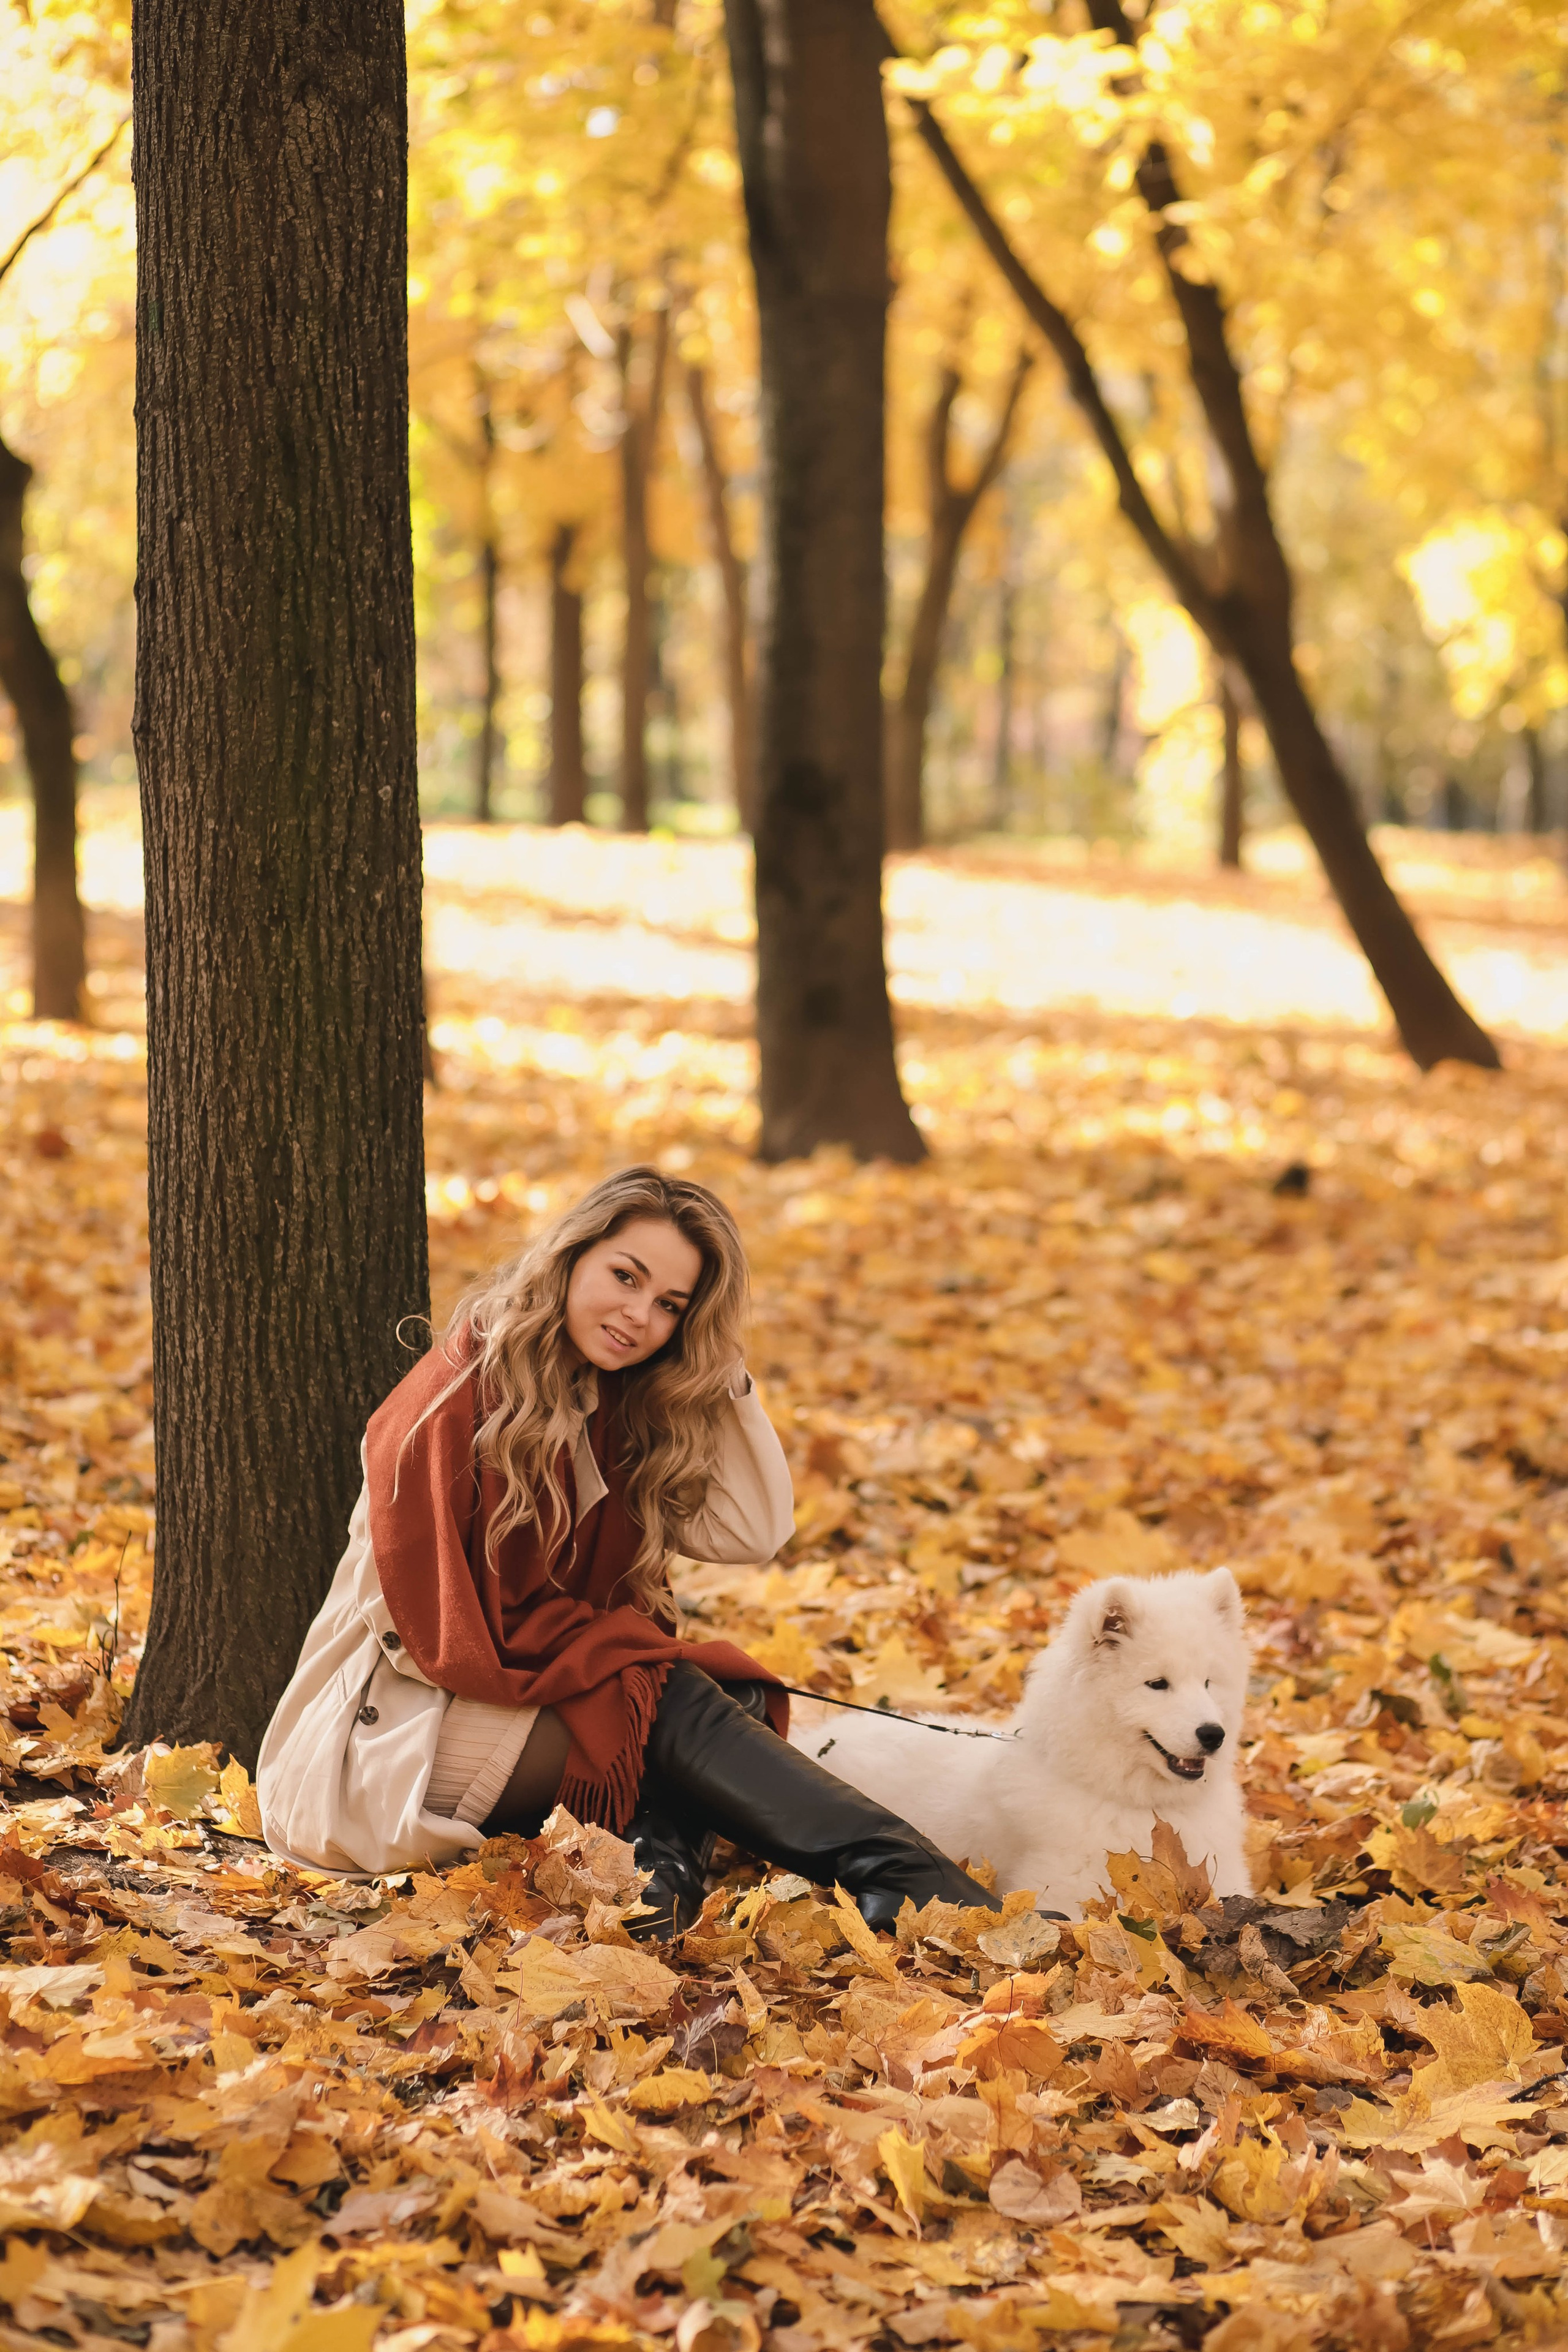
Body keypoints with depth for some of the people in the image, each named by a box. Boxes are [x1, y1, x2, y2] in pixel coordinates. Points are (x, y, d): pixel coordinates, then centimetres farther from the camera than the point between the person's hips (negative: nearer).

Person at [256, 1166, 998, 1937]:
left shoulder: (618, 1410, 8)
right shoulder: (455, 1398, -14)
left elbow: (755, 1531, -2)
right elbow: (445, 1627, -18)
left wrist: (722, 1372, -6)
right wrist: (638, 1655, -18)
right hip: (395, 1727, -8)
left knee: (734, 1690, -17)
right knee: (666, 1703, -28)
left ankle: (664, 1858, -42)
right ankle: (895, 1875, -40)